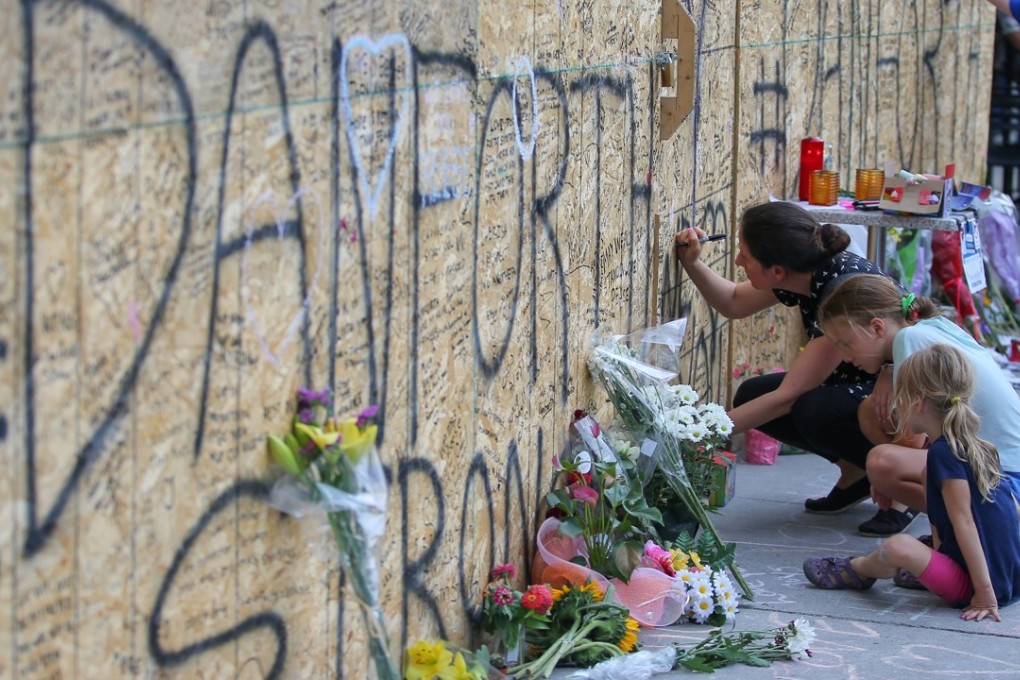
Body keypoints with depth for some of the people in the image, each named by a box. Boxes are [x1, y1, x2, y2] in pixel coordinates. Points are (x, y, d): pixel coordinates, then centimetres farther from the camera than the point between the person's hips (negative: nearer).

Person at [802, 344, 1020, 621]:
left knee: (899, 547, -20)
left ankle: (854, 571, 10)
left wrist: (985, 593, -21)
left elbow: (964, 523, -20)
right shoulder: (980, 448, 10)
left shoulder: (944, 453, -16)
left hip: (975, 586, -10)